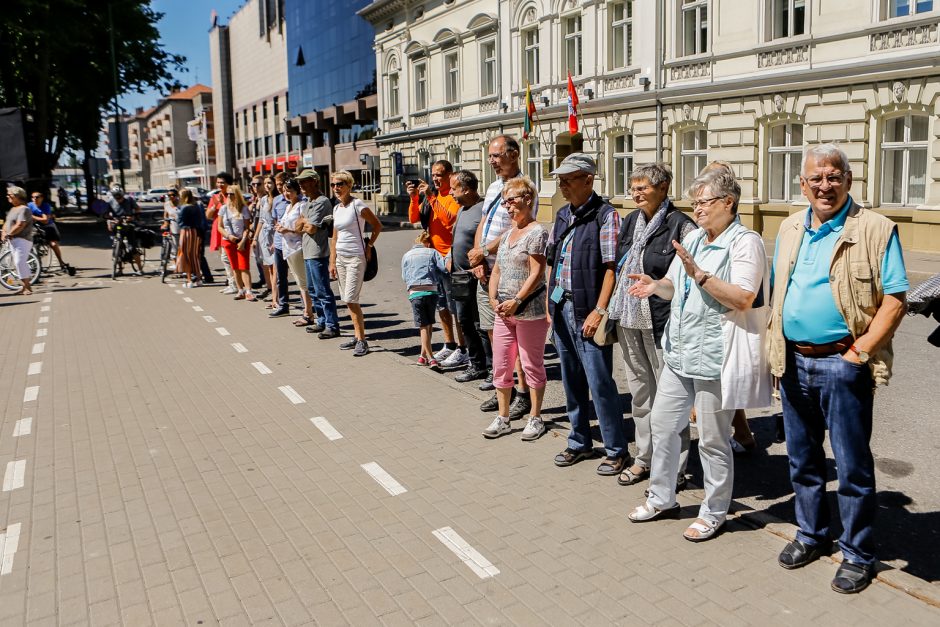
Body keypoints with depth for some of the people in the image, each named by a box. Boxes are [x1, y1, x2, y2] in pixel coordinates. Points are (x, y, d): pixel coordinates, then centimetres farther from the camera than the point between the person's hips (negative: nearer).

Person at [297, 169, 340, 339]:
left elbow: (311, 228, -17)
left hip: (318, 253, -10)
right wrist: (308, 225, -3)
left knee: (323, 291, -7)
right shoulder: (307, 203, 17)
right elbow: (300, 227, 17)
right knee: (312, 290, 17)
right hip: (307, 252, 10)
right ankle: (322, 322, 27)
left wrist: (305, 221, 1)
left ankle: (332, 326, -2)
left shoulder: (322, 202, -13)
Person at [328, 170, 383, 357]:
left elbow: (377, 225, -4)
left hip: (356, 258, -7)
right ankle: (357, 336, 18)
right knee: (348, 300, 9)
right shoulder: (336, 208, 11)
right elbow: (335, 237, 15)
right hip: (341, 257, 7)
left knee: (351, 300, -11)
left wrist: (369, 245, -4)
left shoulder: (357, 205, -10)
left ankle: (362, 340, -3)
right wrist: (332, 262, 12)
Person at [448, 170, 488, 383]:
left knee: (481, 324, -5)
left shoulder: (484, 210, -15)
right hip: (459, 276, 10)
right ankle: (476, 365, 25)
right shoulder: (462, 209, 16)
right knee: (465, 323, 14)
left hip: (476, 277, -10)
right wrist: (450, 258, 16)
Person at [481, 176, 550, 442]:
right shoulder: (507, 233, 14)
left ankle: (535, 418, 18)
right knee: (501, 367, 11)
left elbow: (537, 273, -17)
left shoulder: (536, 232, -11)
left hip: (529, 312, -8)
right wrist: (493, 298, 2)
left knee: (532, 365, 5)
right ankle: (502, 418, 23)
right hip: (504, 312, 8)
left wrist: (516, 301, -21)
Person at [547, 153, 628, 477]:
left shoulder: (605, 216, -10)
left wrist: (599, 311, -19)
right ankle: (579, 442, 30)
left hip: (588, 313, -7)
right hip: (562, 308, 8)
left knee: (599, 382, -3)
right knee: (571, 380, 16)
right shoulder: (562, 215, 13)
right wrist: (551, 306, 14)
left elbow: (612, 267, -15)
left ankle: (616, 450, 12)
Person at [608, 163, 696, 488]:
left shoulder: (681, 225, -10)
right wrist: (613, 310, 16)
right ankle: (644, 458, 30)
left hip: (661, 321, -7)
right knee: (640, 391, 16)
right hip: (629, 320, 7)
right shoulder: (630, 221, 11)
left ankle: (675, 468, 14)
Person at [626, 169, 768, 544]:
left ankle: (714, 513, 23)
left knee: (713, 440, 5)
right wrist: (655, 285, -3)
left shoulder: (745, 242, -11)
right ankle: (662, 499, 32)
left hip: (714, 356, -8)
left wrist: (698, 273, -26)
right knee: (662, 423, 15)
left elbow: (743, 299, -22)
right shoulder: (692, 238, 13)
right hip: (680, 352, 8)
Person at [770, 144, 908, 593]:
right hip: (793, 362, 6)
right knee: (802, 458, 17)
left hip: (841, 364, -5)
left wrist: (860, 351, -15)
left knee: (852, 465, 4)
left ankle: (857, 554, 21)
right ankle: (812, 534, 34)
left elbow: (895, 300, -10)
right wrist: (777, 349, 7)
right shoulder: (790, 229, 10)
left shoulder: (876, 230, -7)